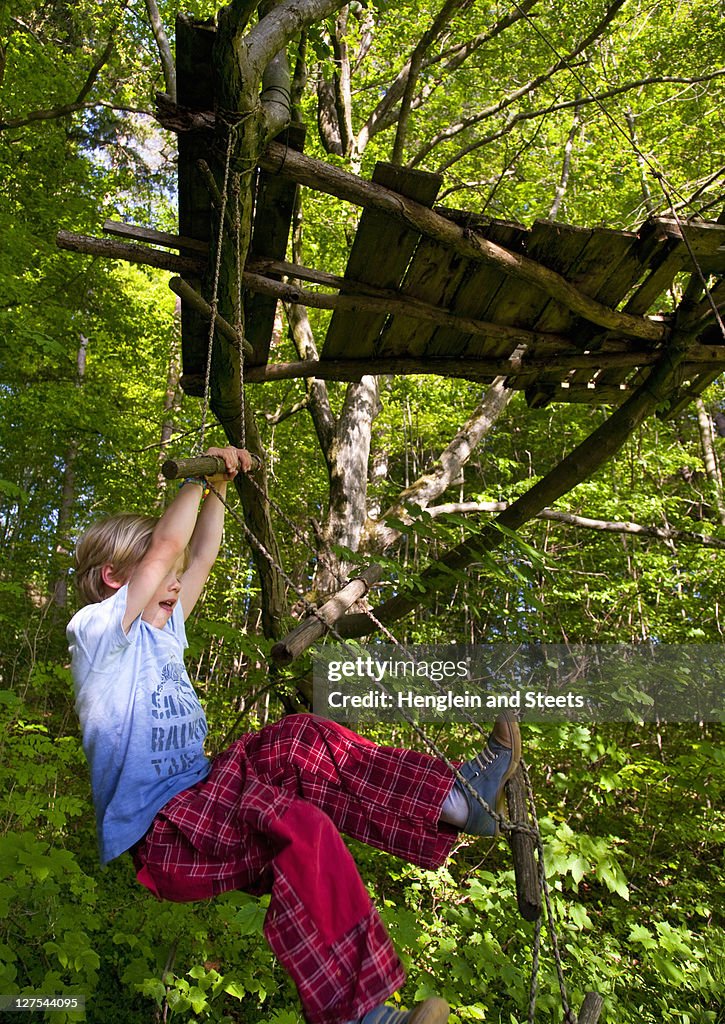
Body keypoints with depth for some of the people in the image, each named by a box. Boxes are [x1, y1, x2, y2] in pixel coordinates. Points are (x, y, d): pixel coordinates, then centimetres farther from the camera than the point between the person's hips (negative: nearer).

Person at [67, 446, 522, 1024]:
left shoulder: (161, 633, 16)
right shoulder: (96, 631, -7)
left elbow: (201, 556, 18)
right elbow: (166, 546, -17)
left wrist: (218, 487, 13)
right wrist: (199, 474, -5)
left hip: (199, 805, 8)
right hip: (157, 836, -8)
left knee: (300, 742, -14)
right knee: (297, 823, -32)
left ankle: (454, 801, -17)